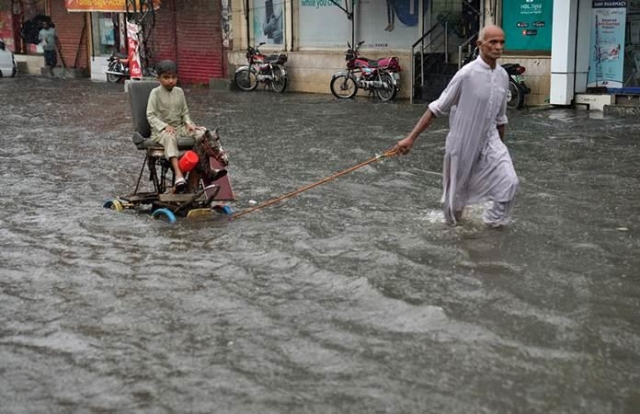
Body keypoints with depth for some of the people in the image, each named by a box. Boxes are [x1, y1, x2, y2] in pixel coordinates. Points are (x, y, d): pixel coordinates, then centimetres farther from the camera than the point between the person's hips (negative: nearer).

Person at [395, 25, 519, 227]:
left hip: (489, 141, 4)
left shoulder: (503, 76, -2)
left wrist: (500, 146, 21)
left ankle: (494, 222, 9)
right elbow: (437, 108, -14)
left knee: (508, 182, -13)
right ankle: (453, 223, 39)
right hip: (462, 143, -4)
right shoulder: (467, 74, -19)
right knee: (457, 190, 11)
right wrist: (411, 138, -18)